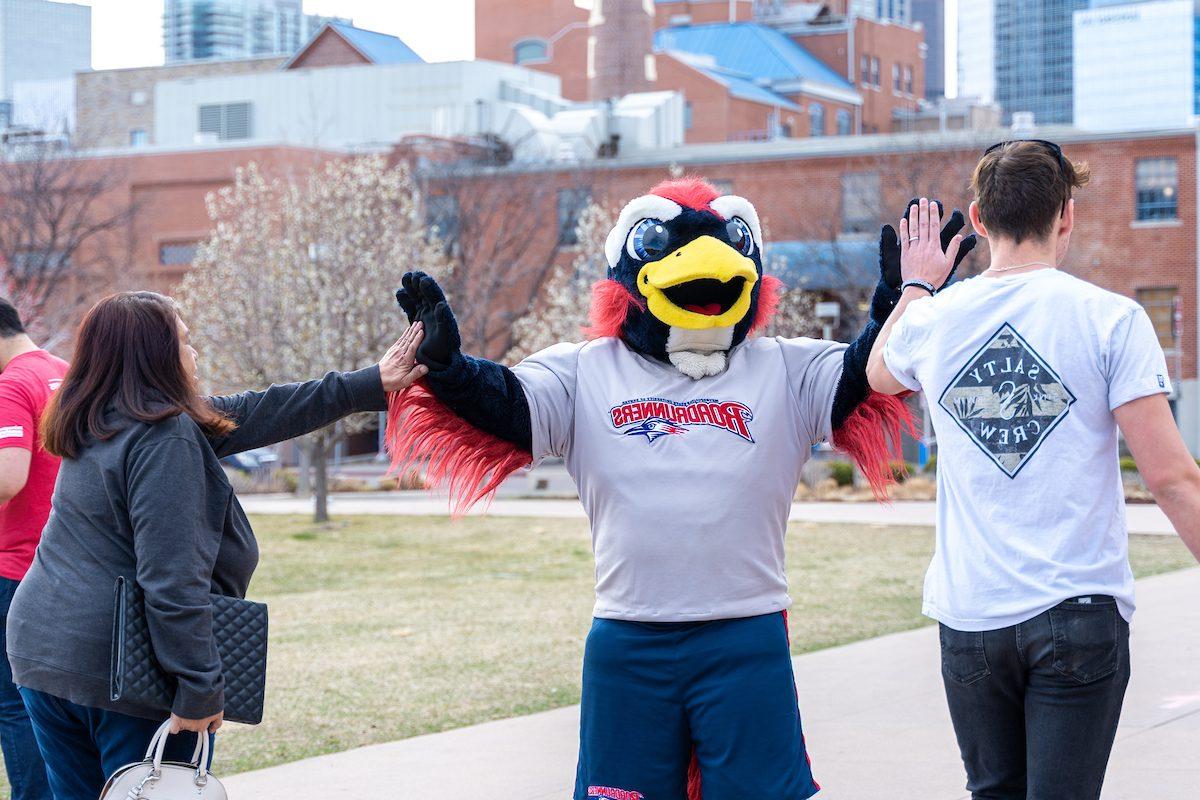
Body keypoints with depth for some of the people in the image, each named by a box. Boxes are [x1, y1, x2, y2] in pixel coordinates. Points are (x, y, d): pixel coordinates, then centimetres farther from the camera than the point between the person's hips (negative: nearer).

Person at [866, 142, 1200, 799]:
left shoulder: (932, 321, 3)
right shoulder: (1111, 319, -7)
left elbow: (877, 373, 29)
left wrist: (916, 286, 41)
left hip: (968, 615, 3)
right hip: (1079, 610, -3)